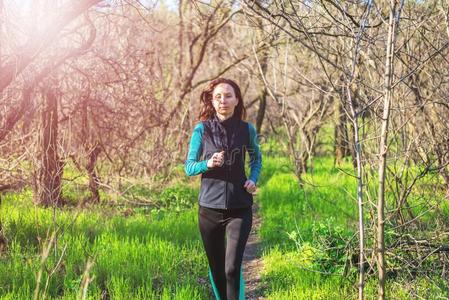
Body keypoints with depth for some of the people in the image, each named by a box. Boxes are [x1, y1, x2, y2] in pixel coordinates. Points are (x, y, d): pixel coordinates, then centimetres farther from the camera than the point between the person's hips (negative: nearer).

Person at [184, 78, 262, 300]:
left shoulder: (246, 129, 0)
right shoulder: (202, 130, -3)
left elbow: (256, 159, 18)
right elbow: (188, 167, 1)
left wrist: (253, 179, -1)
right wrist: (208, 164, -19)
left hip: (239, 208, -1)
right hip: (209, 208, 1)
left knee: (232, 268, -14)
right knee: (216, 268, 13)